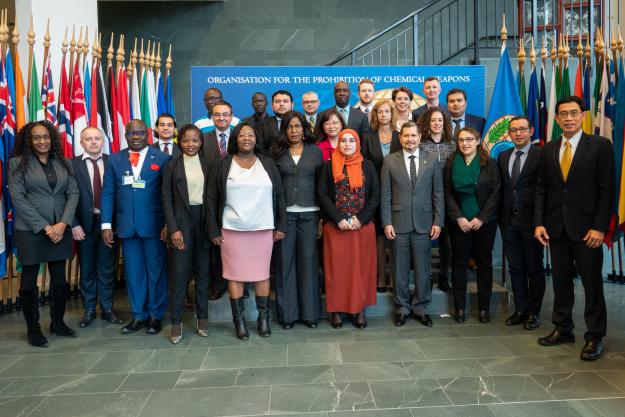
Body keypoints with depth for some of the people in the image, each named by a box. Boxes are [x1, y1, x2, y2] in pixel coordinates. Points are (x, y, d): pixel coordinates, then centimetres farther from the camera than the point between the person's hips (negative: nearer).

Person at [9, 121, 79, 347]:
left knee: (60, 278, 8)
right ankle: (32, 328, 18)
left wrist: (63, 223, -9)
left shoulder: (64, 163, 9)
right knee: (29, 280, 5)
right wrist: (44, 227, -13)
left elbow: (73, 193, 5)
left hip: (60, 229, 3)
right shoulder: (18, 163, -1)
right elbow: (18, 197, -7)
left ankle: (58, 322, 23)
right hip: (30, 230, -3)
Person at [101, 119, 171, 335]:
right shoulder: (115, 160, 9)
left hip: (154, 226, -3)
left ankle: (156, 315, 19)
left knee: (156, 271, 6)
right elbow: (107, 194, 7)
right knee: (133, 272, 10)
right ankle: (139, 315, 21)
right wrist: (106, 224, 0)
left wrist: (168, 224, -10)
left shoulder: (162, 159, 0)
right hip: (126, 226, 3)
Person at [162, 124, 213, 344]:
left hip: (203, 221, 2)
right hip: (181, 221, -2)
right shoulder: (172, 166, 1)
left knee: (202, 272, 9)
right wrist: (173, 229, -10)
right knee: (178, 273, -1)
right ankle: (176, 321, 8)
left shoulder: (207, 164, 6)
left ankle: (202, 317, 20)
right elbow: (167, 199, -2)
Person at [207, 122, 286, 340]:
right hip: (232, 230, -1)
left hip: (263, 229, 1)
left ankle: (263, 318, 18)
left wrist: (281, 225, 2)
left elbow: (279, 196, 7)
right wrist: (214, 230, -3)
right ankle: (239, 320, 14)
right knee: (235, 275, 3)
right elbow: (212, 199, 1)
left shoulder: (268, 164, 6)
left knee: (262, 274, 7)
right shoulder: (223, 165, 2)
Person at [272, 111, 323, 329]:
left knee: (308, 259, 2)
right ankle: (288, 312, 12)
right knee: (286, 261, 2)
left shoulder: (315, 151, 8)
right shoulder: (278, 153, 6)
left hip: (309, 212, 0)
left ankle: (310, 311, 12)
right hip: (285, 213, 0)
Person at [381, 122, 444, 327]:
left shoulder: (432, 160, 5)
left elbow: (438, 193, 4)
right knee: (400, 268, 8)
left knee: (423, 268, 7)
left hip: (424, 222, 1)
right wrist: (387, 222, -5)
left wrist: (438, 222, -2)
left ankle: (420, 307, 23)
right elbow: (385, 195, 1)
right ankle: (402, 307, 22)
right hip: (399, 223, 0)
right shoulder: (390, 161, 3)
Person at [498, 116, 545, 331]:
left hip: (531, 220, -5)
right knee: (515, 268, 12)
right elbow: (501, 188, 11)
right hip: (508, 220, 5)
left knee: (534, 268, 7)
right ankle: (520, 309, 23)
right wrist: (500, 216, 4)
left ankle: (534, 312, 19)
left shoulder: (542, 155, -6)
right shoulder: (503, 156, 11)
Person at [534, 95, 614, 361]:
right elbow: (541, 189, 8)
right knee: (561, 281, 11)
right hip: (556, 227, 4)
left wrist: (599, 227, -13)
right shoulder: (549, 149, 9)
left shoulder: (600, 146, -3)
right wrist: (539, 222, 0)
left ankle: (595, 336, 16)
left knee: (592, 283, 4)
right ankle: (563, 329, 23)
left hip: (586, 227, -4)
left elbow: (607, 190, -7)